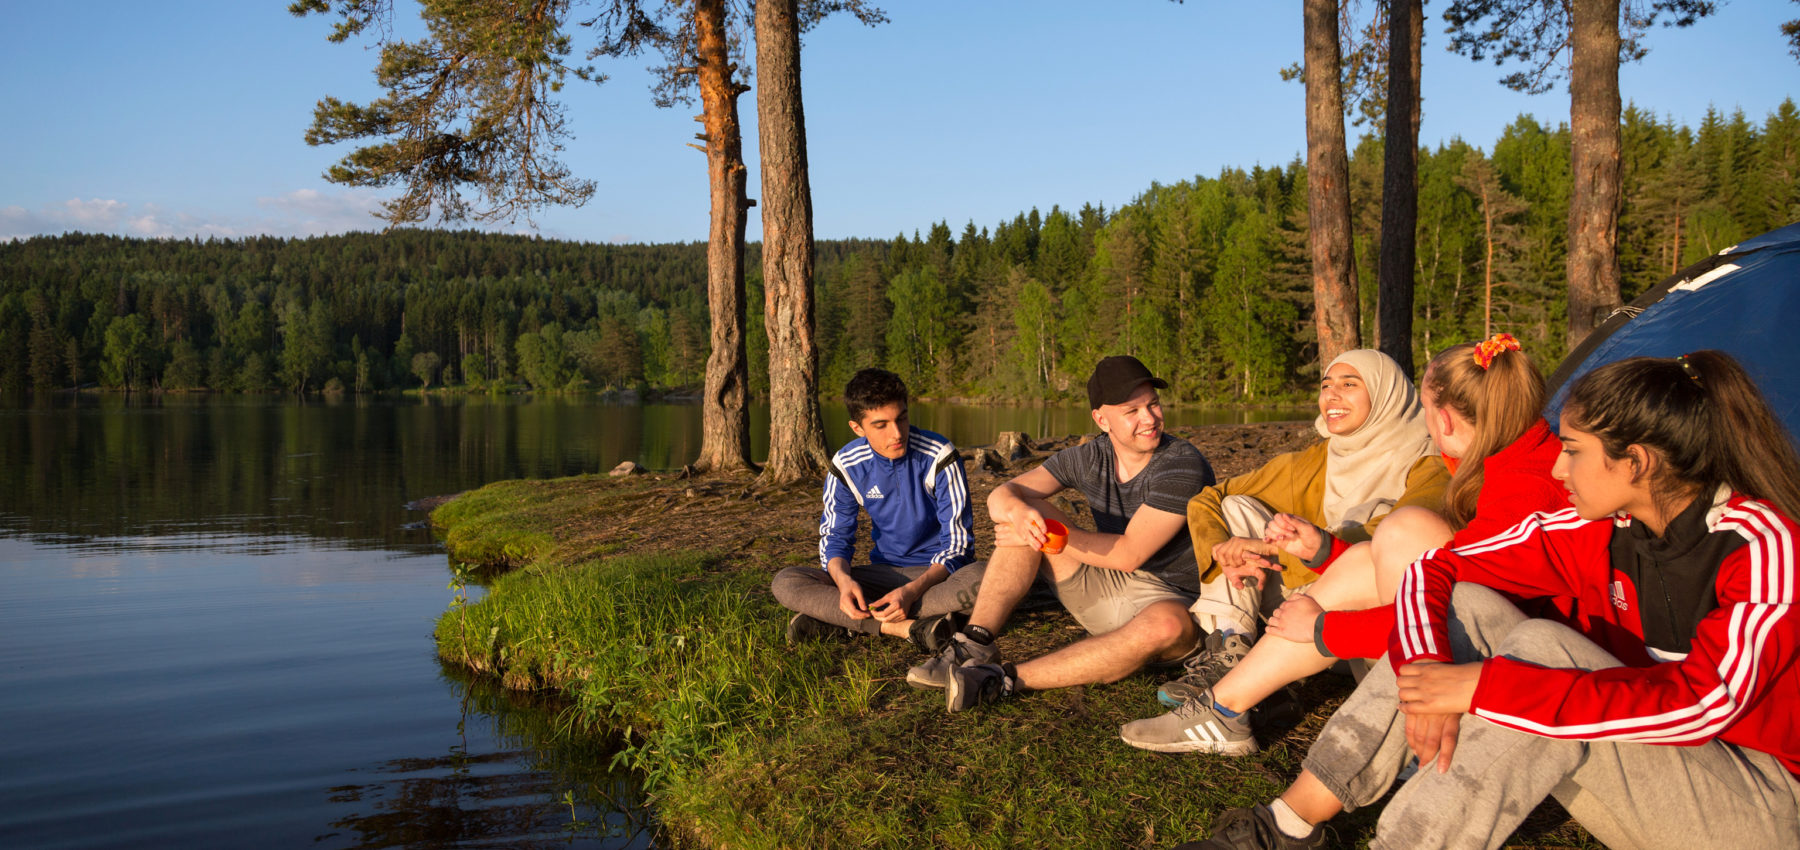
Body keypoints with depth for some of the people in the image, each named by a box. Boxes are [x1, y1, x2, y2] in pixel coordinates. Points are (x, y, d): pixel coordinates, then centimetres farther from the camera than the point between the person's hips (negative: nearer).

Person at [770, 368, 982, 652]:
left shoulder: (939, 456, -15)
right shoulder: (846, 465, -6)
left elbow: (958, 542, -14)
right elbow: (834, 536, 0)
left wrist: (912, 590, -31)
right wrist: (843, 580, -25)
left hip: (938, 571, -3)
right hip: (884, 572, 3)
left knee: (981, 580, -40)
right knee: (785, 583, -19)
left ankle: (833, 619, -31)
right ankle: (906, 627, -32)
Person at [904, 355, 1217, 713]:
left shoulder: (1182, 465, -18)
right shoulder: (1089, 458, -1)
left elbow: (1128, 555, -22)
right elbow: (1000, 495, -8)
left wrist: (1047, 534, -20)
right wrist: (1018, 511, -33)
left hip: (1170, 601, -5)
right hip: (1104, 588, 6)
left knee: (1167, 627, -42)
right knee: (1028, 511, -10)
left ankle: (1008, 679, -41)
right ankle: (975, 646, -21)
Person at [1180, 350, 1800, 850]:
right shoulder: (1599, 531, -3)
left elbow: (1701, 704, -35)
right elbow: (1435, 571, -1)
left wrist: (1483, 687, -36)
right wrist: (1428, 669, -24)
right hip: (1634, 773, 6)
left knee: (1541, 644, -30)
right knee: (1467, 607, -11)